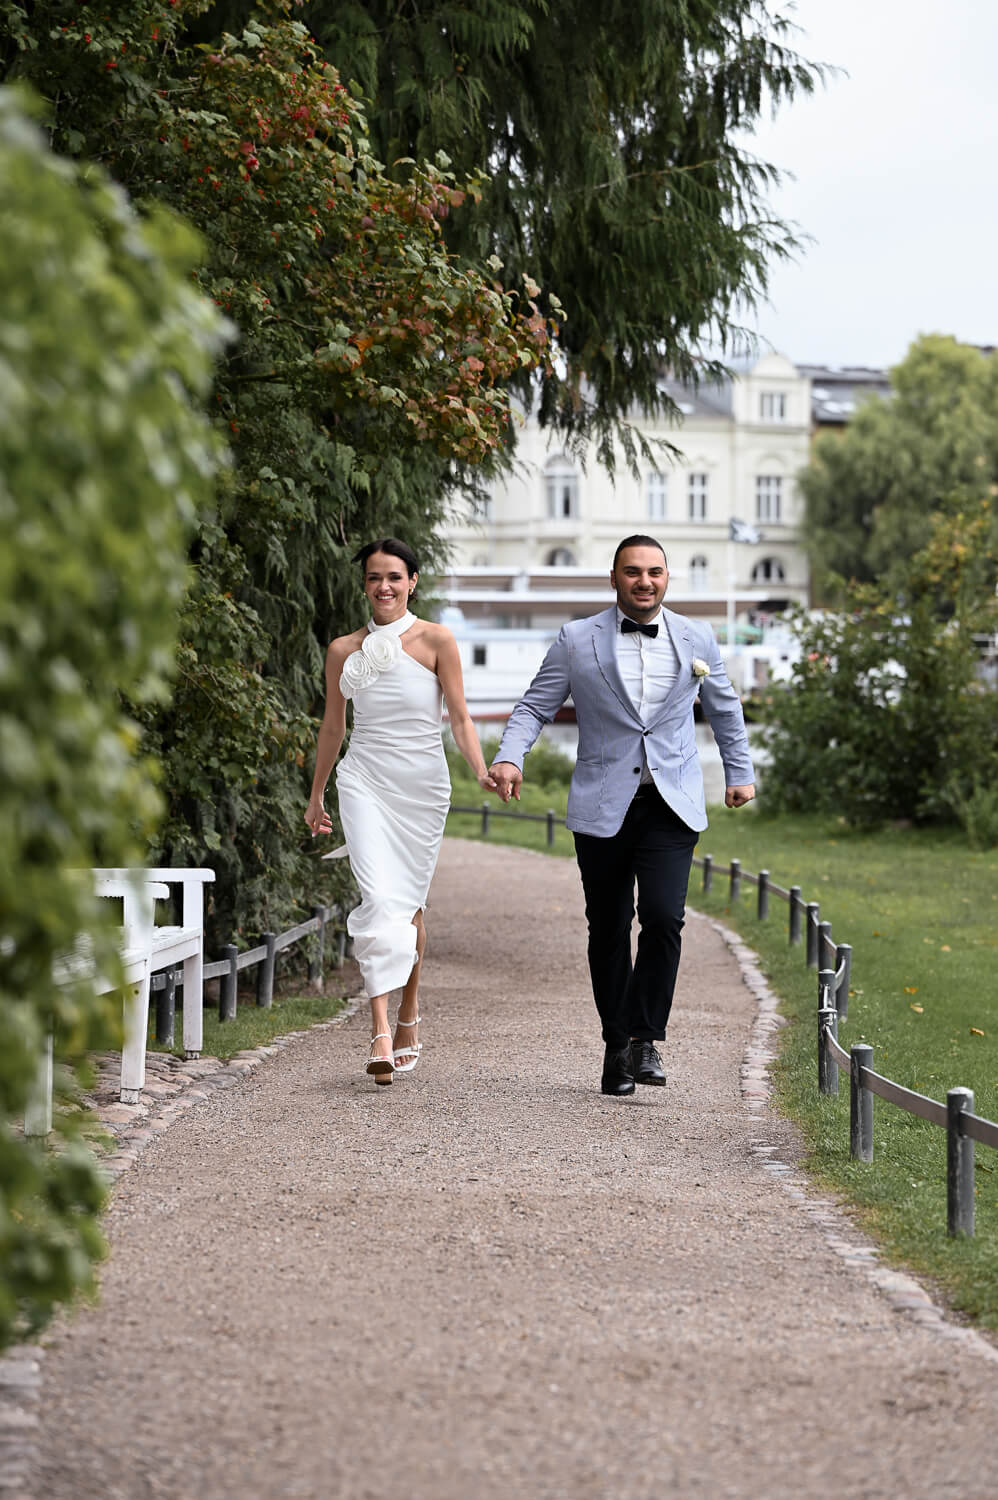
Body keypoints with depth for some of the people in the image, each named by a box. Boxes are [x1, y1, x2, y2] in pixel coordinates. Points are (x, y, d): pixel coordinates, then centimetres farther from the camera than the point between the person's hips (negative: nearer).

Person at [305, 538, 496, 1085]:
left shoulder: (435, 640, 1)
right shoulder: (344, 651, 8)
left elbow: (460, 717, -1)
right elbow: (332, 727, 18)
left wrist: (481, 770, -17)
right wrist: (316, 796, 24)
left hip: (422, 782, 0)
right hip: (364, 779, 0)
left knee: (408, 901, 7)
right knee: (379, 896, -16)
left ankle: (409, 1014, 28)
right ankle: (380, 1030, -23)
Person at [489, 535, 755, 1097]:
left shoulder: (697, 638, 7)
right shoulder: (578, 641, 2)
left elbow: (725, 708, 22)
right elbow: (535, 707, 4)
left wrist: (741, 772, 27)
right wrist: (510, 757, -13)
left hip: (671, 805, 0)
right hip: (603, 807, 0)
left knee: (663, 918, -17)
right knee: (608, 931, 5)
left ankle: (644, 1036, -4)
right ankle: (618, 1046, 18)